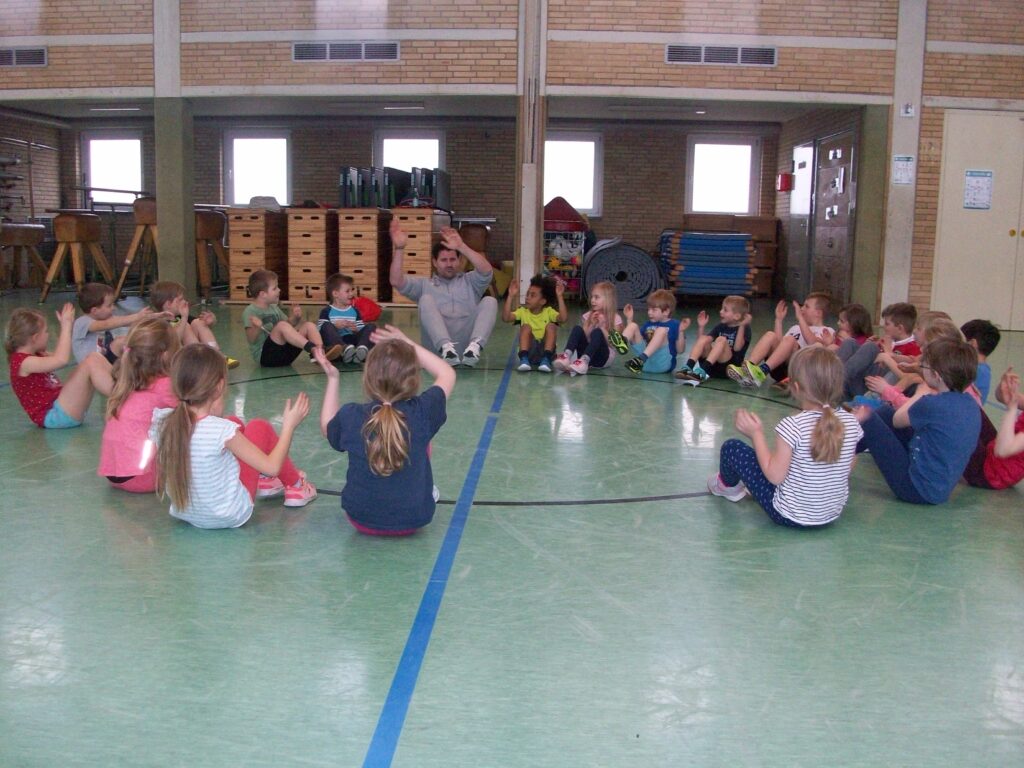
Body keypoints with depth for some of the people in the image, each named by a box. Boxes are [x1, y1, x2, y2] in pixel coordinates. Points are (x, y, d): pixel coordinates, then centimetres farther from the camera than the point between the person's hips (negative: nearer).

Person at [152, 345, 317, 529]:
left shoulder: (161, 422, -16)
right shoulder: (222, 430, -28)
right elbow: (272, 467, -18)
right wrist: (289, 426, -8)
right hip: (230, 516, -5)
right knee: (260, 427, 10)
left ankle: (259, 483, 38)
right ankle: (295, 486, 29)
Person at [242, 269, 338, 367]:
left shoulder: (274, 308, 16)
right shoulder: (250, 311, -7)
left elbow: (289, 326, 21)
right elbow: (251, 340, -15)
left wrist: (295, 317, 1)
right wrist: (257, 327, -36)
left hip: (285, 353, 8)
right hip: (264, 355, -8)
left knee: (309, 326, -4)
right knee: (282, 325, -30)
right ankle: (313, 349, -41)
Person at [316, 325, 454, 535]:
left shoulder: (350, 416, -18)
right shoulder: (422, 412, -20)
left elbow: (327, 428, 9)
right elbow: (447, 374, 1)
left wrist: (332, 379, 8)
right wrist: (408, 344, 4)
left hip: (361, 519, 1)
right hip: (413, 520, -1)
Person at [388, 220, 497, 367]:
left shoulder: (470, 281, 24)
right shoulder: (424, 284, 24)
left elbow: (487, 271, 0)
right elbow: (396, 282, 5)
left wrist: (461, 247, -13)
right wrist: (399, 248, -9)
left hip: (468, 340, 1)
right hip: (438, 346, 0)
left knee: (490, 301, -17)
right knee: (426, 300, -20)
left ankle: (474, 347, -42)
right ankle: (446, 348, -43)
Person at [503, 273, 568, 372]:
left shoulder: (549, 311, 1)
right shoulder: (523, 311, 3)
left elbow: (563, 318, -19)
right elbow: (505, 318, -14)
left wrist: (560, 297, -25)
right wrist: (511, 296, -19)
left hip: (545, 350, 0)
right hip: (529, 351, 0)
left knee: (551, 326, -19)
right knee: (526, 327, -20)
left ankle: (546, 360, -26)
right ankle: (524, 359, -27)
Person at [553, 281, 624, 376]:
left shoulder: (615, 319, 0)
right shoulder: (588, 316, 11)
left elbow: (613, 344, -8)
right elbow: (583, 337, 4)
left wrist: (602, 326, -13)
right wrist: (592, 324, -8)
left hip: (604, 357, -4)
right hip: (587, 352, 4)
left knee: (597, 332, -31)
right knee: (577, 328, -19)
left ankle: (584, 361, -51)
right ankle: (566, 356, -42)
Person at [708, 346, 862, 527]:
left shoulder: (793, 426, -26)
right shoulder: (851, 422, -10)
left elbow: (775, 476, -20)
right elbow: (847, 468, 4)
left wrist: (756, 433, -12)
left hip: (789, 515, -6)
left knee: (731, 448, 6)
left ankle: (728, 485, 37)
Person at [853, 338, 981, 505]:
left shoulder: (933, 404, -26)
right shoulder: (970, 403, -2)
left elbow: (897, 420, -4)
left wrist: (921, 393, 7)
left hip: (918, 488, -9)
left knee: (868, 420, -5)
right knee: (886, 412, 13)